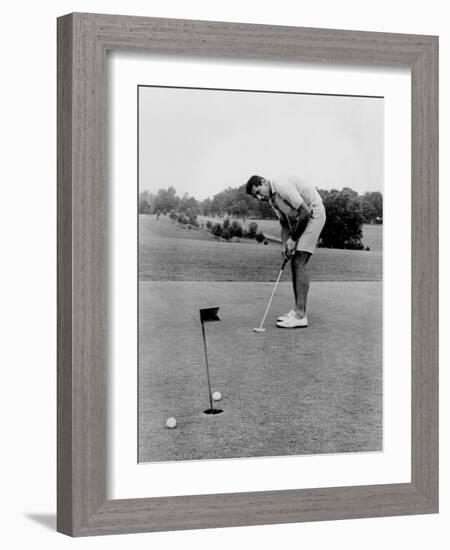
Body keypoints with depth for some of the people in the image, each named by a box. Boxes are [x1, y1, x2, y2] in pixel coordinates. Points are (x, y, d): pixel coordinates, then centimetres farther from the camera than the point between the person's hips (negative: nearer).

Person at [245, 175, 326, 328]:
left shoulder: (283, 186, -22)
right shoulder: (272, 200, 10)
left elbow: (305, 212, -23)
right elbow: (285, 224, 14)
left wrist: (293, 239, -15)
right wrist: (284, 244, -4)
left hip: (314, 214, -10)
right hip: (300, 221, 10)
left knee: (300, 262, -15)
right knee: (295, 263, 8)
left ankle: (300, 316, -17)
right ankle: (297, 310, 12)